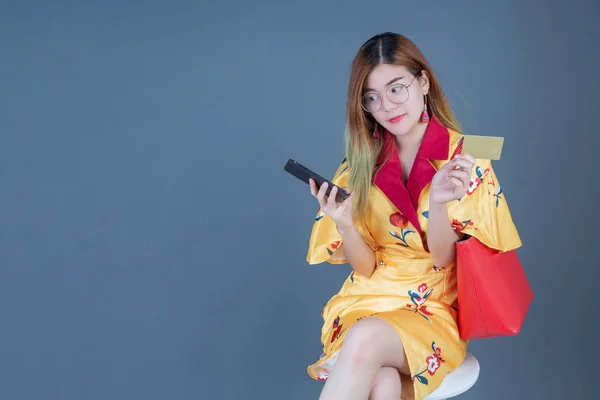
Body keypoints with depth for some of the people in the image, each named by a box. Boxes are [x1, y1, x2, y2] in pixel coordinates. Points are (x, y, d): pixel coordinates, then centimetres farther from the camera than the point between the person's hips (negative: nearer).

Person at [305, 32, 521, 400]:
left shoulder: (464, 157, -5)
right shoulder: (362, 161, 2)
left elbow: (444, 259, -7)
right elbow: (364, 266, 0)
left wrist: (437, 203, -27)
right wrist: (343, 224, -21)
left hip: (433, 310, -1)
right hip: (366, 301, 1)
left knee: (365, 340, -33)